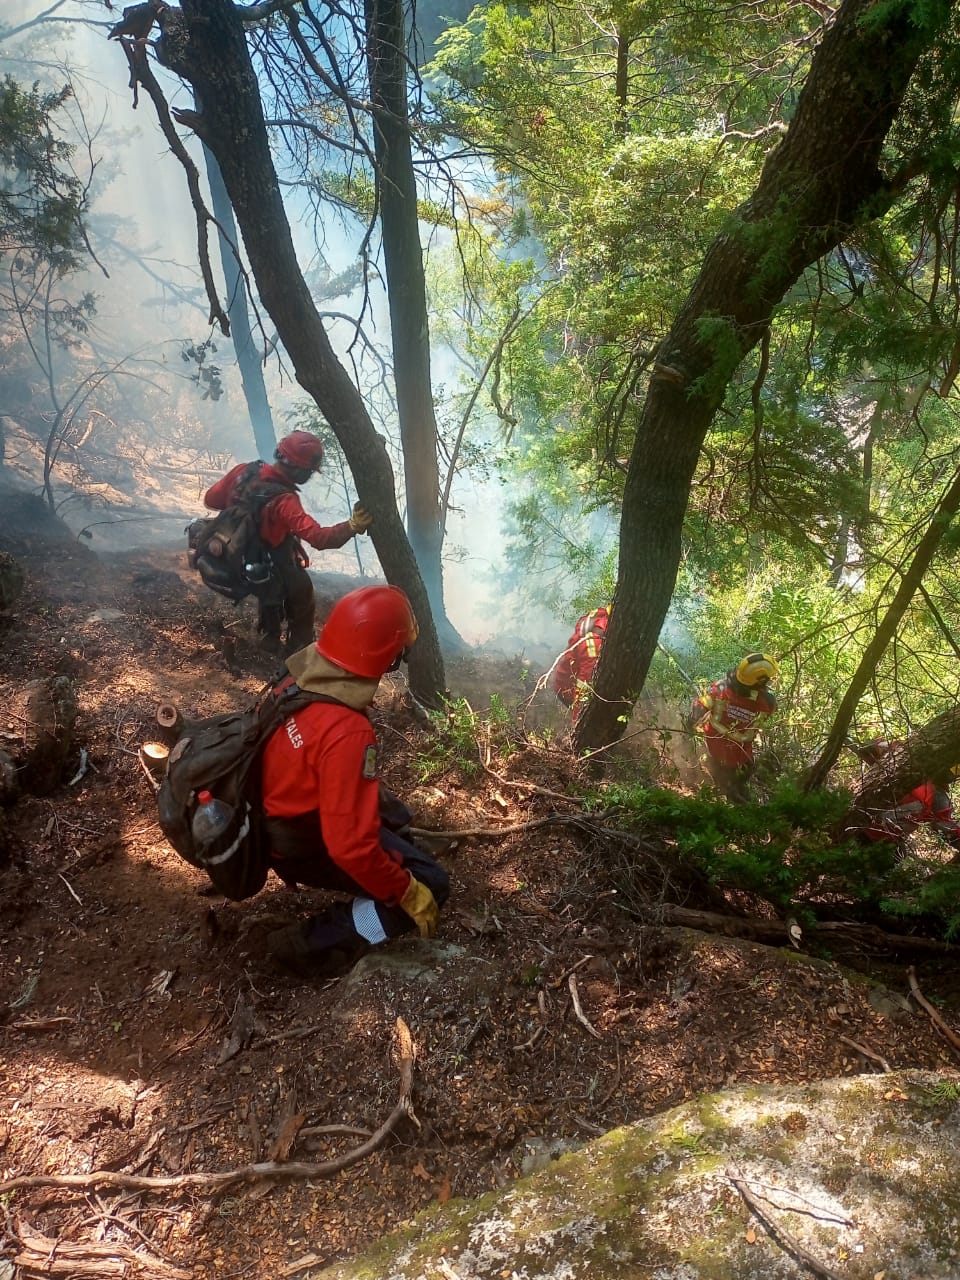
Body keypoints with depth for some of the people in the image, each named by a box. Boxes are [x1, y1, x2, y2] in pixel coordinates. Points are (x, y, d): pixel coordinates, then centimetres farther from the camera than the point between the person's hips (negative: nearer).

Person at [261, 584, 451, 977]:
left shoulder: (300, 677, -12)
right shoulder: (347, 732, -37)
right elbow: (351, 846, -35)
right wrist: (407, 893, -19)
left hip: (278, 813, 9)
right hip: (305, 846, -9)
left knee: (394, 814, 27)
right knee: (430, 885, -3)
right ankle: (309, 943, -7)